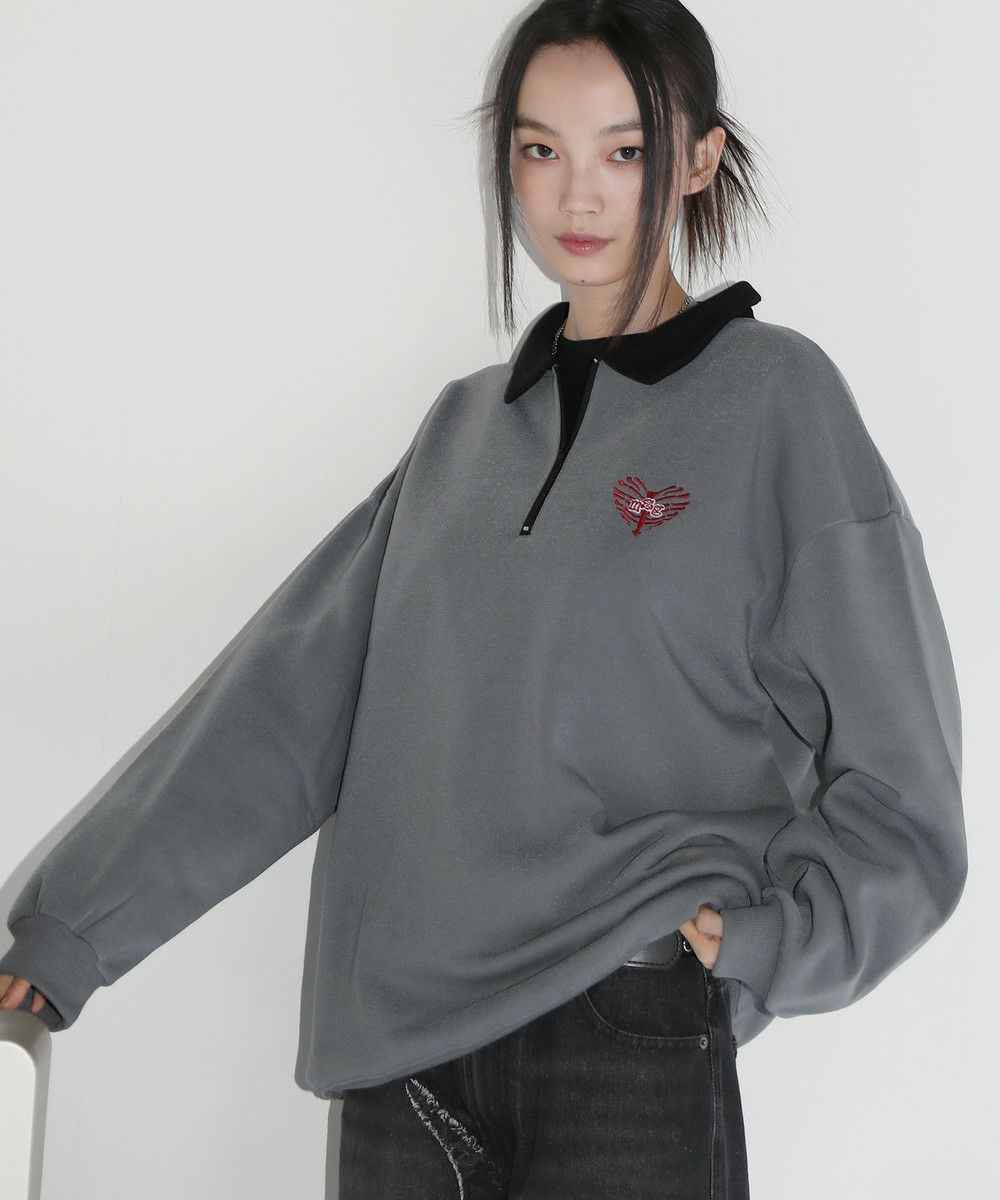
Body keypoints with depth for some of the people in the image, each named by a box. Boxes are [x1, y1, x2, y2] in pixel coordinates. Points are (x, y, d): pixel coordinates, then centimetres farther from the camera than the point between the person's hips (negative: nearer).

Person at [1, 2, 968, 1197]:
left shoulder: (778, 395, -1)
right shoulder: (467, 425, 12)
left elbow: (893, 794, -3)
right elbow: (284, 702, 10)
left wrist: (760, 941, -18)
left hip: (631, 1050, -4)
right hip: (400, 1038, 4)